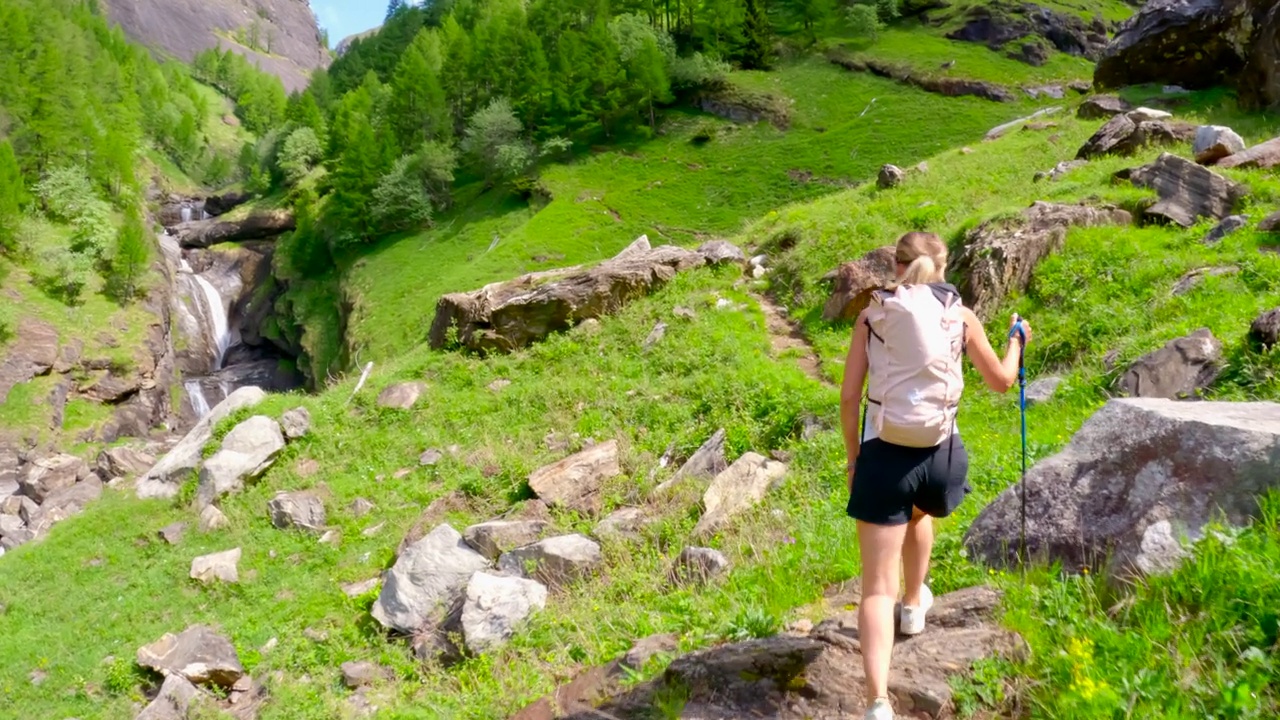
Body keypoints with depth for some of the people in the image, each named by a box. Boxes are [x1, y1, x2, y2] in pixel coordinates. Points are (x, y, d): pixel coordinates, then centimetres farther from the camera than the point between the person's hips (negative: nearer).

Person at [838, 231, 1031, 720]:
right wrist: (1017, 340, 34)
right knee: (919, 514, 39)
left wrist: (853, 456, 11)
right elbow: (1001, 381, 15)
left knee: (877, 589, 0)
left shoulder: (873, 315, 2)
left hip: (883, 454, -2)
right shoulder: (961, 317, 4)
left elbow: (849, 396, -1)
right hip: (938, 455, 2)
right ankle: (914, 604, 55)